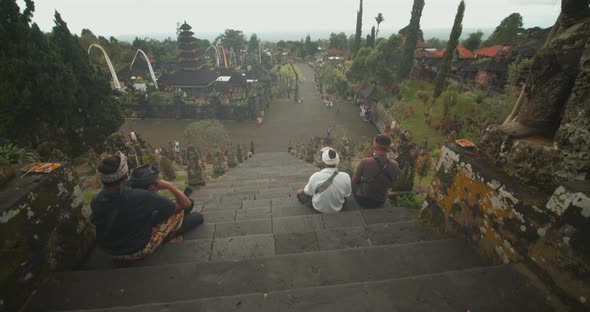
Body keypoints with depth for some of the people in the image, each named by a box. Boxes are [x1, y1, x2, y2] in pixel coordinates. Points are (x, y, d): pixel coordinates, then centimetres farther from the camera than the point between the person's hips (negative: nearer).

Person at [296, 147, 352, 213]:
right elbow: (347, 195, -7)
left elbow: (307, 192, -11)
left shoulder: (315, 177, -31)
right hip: (337, 209, 2)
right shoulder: (346, 177, -26)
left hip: (319, 208, -2)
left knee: (299, 192, 22)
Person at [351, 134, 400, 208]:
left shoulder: (365, 162, -29)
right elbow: (390, 185, -2)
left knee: (354, 183, 26)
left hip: (362, 201, -3)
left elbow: (354, 180, -11)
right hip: (380, 202, 3)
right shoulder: (394, 165, -19)